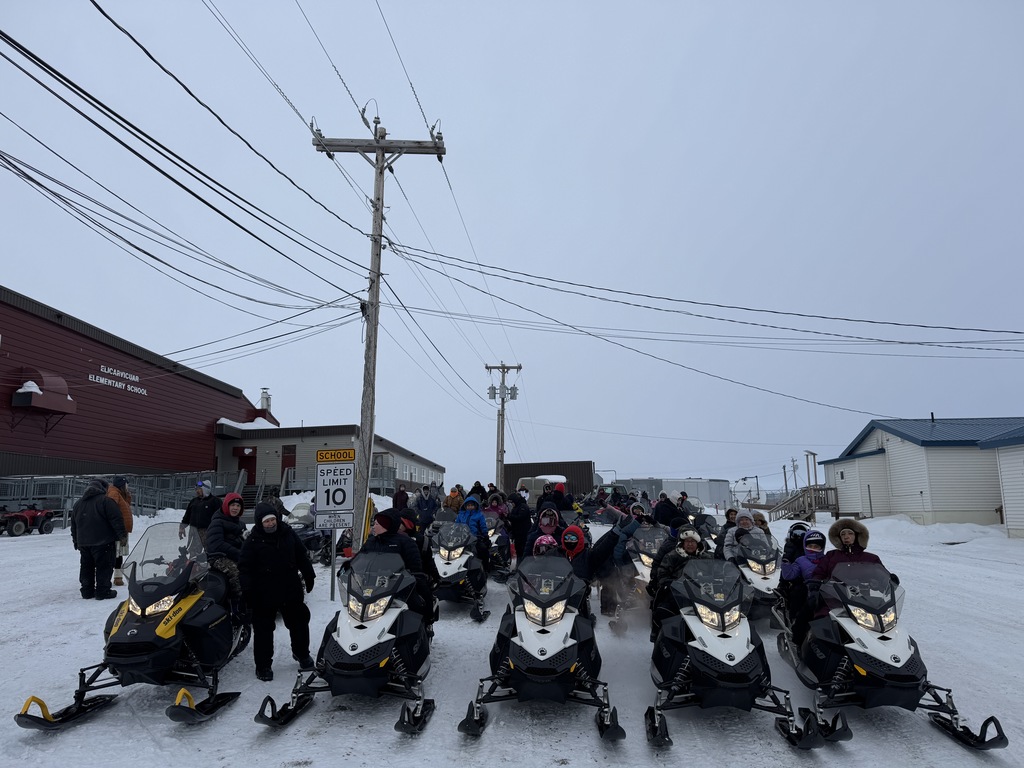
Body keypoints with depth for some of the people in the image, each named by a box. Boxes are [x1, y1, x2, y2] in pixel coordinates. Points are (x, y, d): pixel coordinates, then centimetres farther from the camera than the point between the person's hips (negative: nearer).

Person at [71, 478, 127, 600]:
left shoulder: (78, 503, 14)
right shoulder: (106, 501, -10)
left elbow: (73, 525, 20)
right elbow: (116, 519, -15)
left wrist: (76, 541, 27)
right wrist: (122, 534, -7)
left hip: (84, 543, 7)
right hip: (103, 542, -7)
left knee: (86, 567, 15)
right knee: (104, 567, -1)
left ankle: (87, 591, 19)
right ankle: (102, 591, -1)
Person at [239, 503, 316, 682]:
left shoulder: (288, 534, 0)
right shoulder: (253, 541, -8)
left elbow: (302, 556, 10)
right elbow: (244, 567, -8)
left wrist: (309, 576, 12)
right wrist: (247, 591, -15)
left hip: (291, 591, 3)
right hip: (264, 595, -3)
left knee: (299, 623, 14)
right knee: (263, 629, 5)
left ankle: (301, 654, 35)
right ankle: (263, 665, 18)